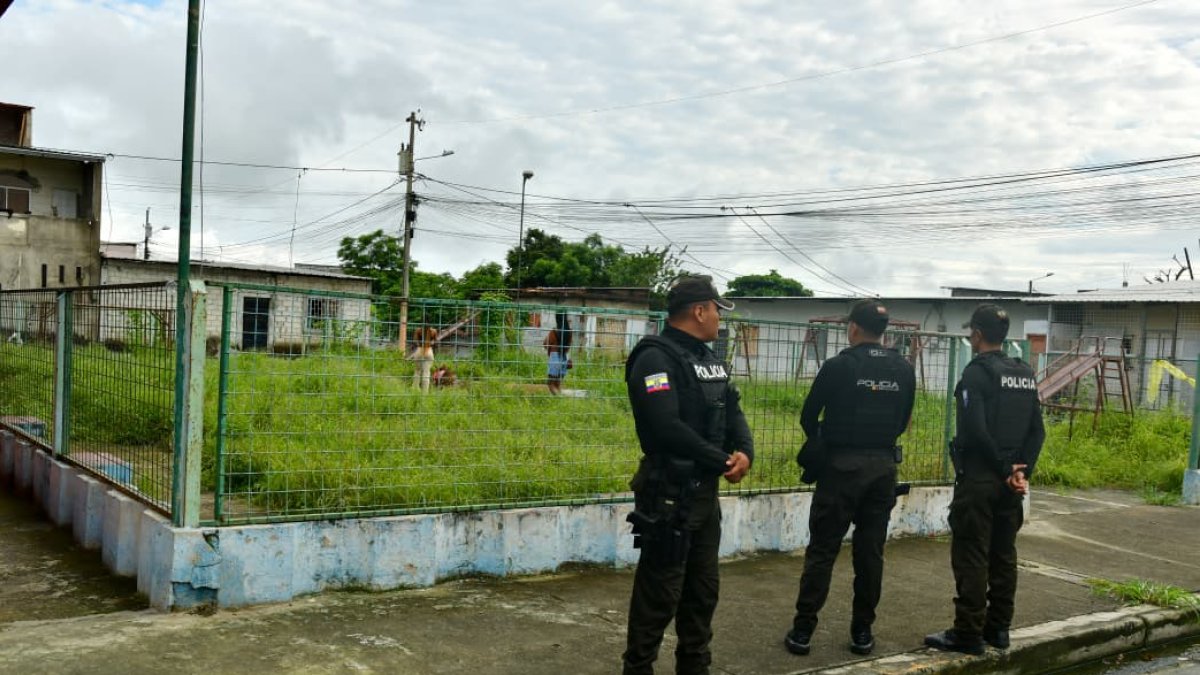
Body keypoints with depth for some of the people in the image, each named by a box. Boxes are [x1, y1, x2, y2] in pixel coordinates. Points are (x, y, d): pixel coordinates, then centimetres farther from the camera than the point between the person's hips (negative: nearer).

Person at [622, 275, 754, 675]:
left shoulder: (710, 360, 14)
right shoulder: (656, 358, -16)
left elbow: (731, 411, 12)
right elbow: (667, 428, -26)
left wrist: (745, 452, -10)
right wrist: (721, 462, -16)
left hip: (706, 491, 9)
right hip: (669, 494, -9)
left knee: (703, 588, 18)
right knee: (660, 593, -1)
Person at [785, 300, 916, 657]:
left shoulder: (838, 366, -9)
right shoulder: (903, 370, 4)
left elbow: (808, 417, -2)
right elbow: (902, 421, 11)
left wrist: (821, 441, 17)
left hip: (841, 466, -4)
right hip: (883, 467, 4)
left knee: (822, 550, 2)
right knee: (870, 552, 11)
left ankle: (802, 631, 4)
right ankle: (862, 632, 16)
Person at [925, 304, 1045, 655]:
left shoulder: (977, 372, -12)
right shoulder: (1025, 374, 11)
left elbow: (975, 430, -20)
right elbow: (1037, 431, 8)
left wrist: (1005, 469, -11)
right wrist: (1022, 471, 1)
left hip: (979, 478, -7)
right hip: (1010, 481, 7)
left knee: (971, 557, -2)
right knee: (1004, 554, 13)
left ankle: (968, 634, 1)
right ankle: (998, 628, 20)